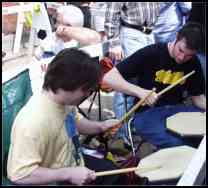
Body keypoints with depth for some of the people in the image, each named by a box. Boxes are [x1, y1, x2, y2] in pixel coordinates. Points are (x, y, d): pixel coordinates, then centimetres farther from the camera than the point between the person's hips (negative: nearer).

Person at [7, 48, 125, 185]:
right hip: (55, 181, -8)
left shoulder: (64, 99, -11)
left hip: (73, 163, 8)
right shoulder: (34, 122, -36)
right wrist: (69, 174, -33)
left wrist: (100, 126, -8)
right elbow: (19, 174, -36)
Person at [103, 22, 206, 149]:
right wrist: (139, 91, -31)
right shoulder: (150, 53, -14)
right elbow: (109, 78, -17)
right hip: (147, 113, -5)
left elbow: (198, 97, 13)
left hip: (177, 110, 6)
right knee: (175, 146, -34)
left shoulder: (193, 63, 3)